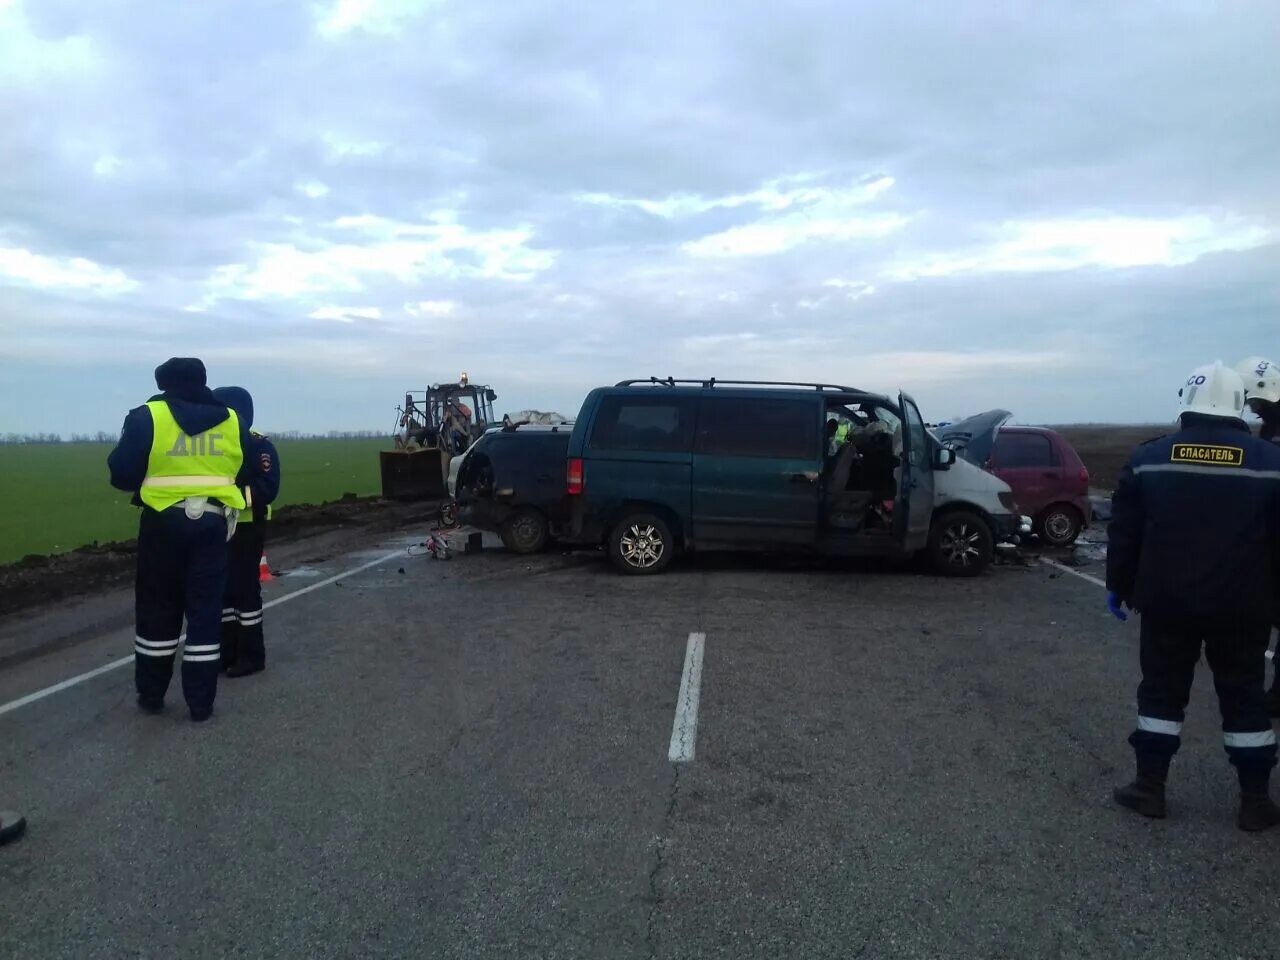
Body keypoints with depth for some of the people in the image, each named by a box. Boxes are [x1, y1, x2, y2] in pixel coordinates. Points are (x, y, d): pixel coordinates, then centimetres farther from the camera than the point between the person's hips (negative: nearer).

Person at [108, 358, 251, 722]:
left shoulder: (147, 417, -5)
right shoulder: (231, 422, 4)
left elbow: (122, 473, -5)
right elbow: (246, 474, 11)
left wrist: (153, 480, 15)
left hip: (163, 522, -1)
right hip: (212, 523, 2)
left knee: (157, 609, 14)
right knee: (205, 609, 6)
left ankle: (151, 693, 24)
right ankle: (201, 701, 9)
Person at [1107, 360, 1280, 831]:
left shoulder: (1149, 458, -1)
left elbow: (1124, 533, 2)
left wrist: (1118, 586, 11)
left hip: (1167, 601, 0)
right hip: (1242, 606, 0)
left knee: (1161, 690, 10)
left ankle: (1150, 787, 14)